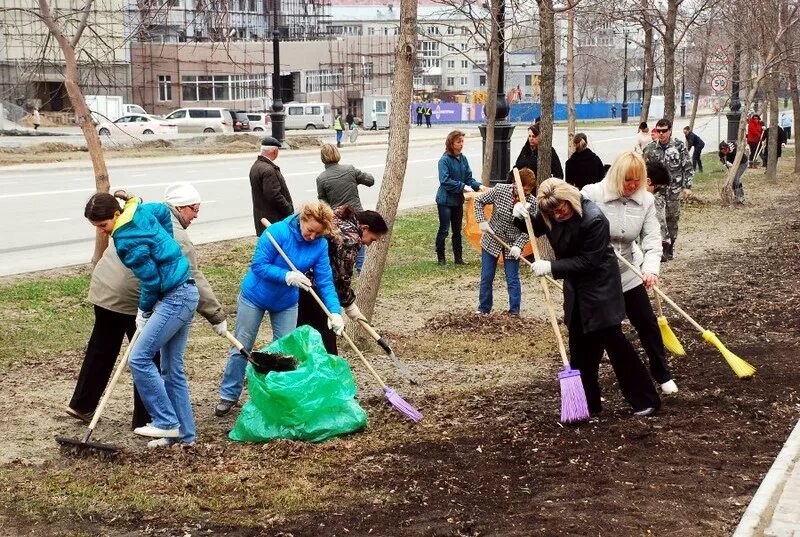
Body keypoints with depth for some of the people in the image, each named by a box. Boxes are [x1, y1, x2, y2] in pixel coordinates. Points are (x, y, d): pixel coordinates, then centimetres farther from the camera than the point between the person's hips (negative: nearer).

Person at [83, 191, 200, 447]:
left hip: (175, 299, -10)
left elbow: (151, 280, -16)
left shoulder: (127, 240, -21)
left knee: (139, 358, -10)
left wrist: (144, 310, 1)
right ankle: (184, 433, 16)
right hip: (185, 294, 10)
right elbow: (164, 211, 25)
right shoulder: (140, 211, 4)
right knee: (172, 369, 12)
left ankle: (166, 422, -5)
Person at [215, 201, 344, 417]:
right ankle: (229, 395, 19)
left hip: (286, 303, 3)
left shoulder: (320, 245, -15)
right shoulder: (278, 232, -27)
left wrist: (335, 312, -29)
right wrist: (287, 276, -38)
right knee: (241, 348, 6)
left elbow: (325, 281, -16)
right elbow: (258, 265, -26)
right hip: (254, 297, -3)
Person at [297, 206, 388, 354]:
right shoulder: (351, 239, -13)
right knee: (325, 333, 2)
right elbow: (342, 276, -9)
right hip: (312, 283, -9)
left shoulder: (338, 219, 13)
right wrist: (349, 305, 4)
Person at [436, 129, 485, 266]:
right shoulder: (444, 160, -15)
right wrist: (462, 187, -25)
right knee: (444, 229, 0)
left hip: (458, 200, 6)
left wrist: (478, 185, -11)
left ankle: (458, 258, 22)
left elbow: (469, 178, 7)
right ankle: (441, 258, 11)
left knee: (457, 230, 13)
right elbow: (445, 181, -22)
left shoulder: (463, 159, 4)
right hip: (445, 200, -6)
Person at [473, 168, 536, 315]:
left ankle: (514, 312, 13)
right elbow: (479, 201, -4)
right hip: (491, 240, 1)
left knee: (512, 279, 2)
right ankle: (483, 309, 23)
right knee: (486, 277, 9)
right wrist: (482, 221, -14)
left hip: (512, 244, -1)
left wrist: (518, 246, -24)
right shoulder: (500, 190, -17)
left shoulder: (532, 202, -16)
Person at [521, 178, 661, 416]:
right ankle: (588, 403, 20)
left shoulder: (594, 219, -27)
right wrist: (521, 217, -10)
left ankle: (645, 400, 8)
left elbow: (589, 261, -25)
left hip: (600, 287, -7)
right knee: (579, 346, 10)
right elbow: (534, 229, 12)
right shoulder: (550, 215, -6)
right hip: (576, 288, 7)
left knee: (613, 340, -4)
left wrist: (551, 267, -26)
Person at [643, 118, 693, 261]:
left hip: (674, 190, -1)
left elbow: (688, 168, -2)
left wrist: (687, 187, -7)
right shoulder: (651, 148, 3)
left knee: (672, 218, 7)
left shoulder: (679, 146, -3)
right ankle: (665, 243, -18)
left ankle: (670, 249, 18)